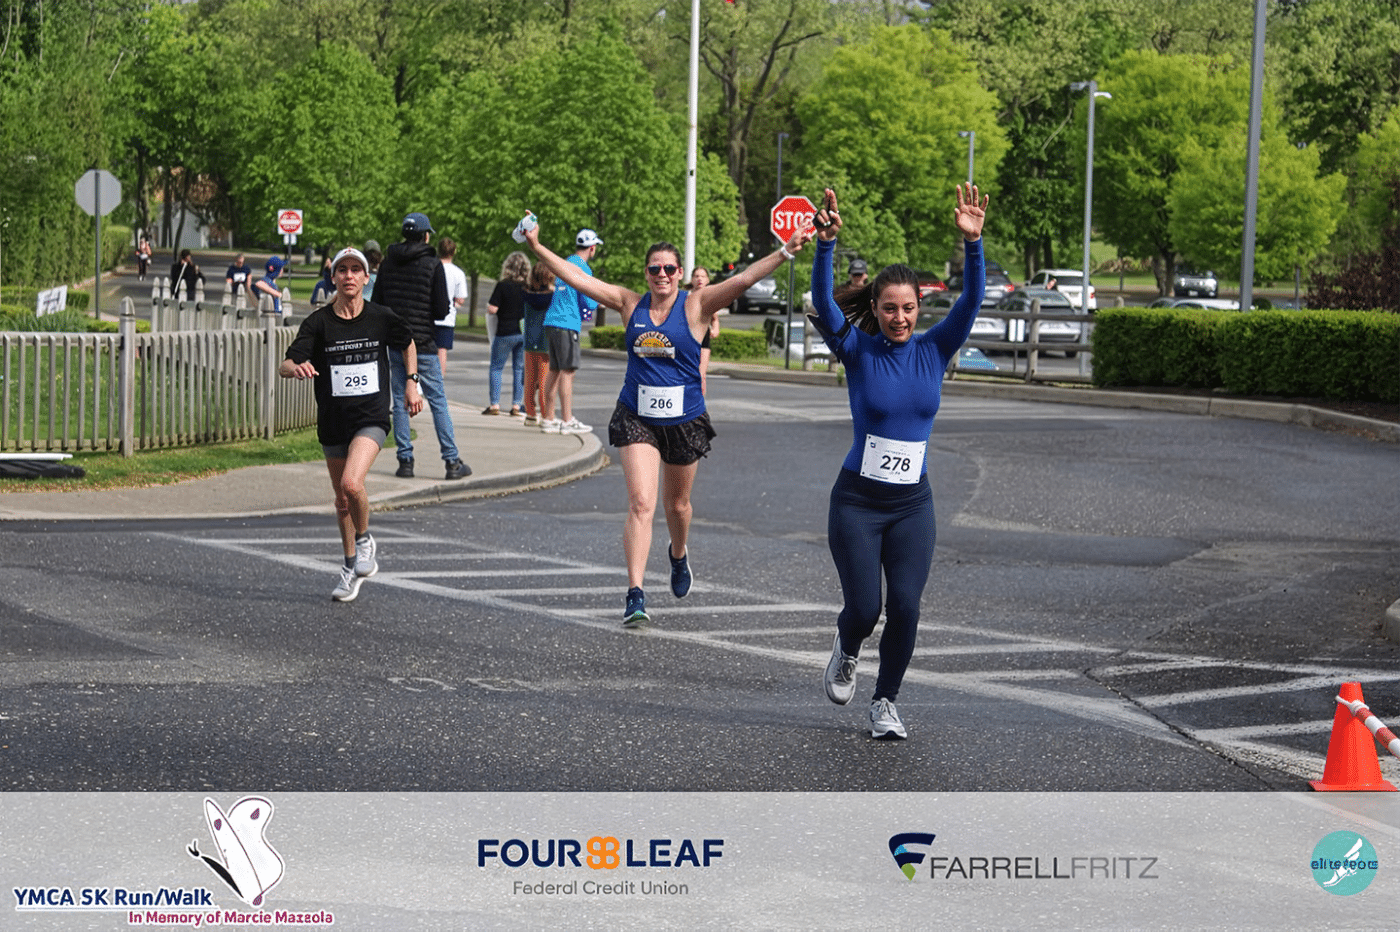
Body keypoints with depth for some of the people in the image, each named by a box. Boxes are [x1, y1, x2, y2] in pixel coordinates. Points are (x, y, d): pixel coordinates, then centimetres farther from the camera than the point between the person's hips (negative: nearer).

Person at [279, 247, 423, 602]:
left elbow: (408, 344, 18)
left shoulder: (381, 318, -4)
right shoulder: (319, 322, -8)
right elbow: (284, 366, -16)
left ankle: (365, 540, 5)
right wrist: (296, 367, -38)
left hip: (372, 417, -2)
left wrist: (412, 383, 11)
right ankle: (351, 566, 34)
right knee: (342, 497, 14)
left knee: (352, 483, -24)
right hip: (333, 420, 2)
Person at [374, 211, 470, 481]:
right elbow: (442, 310, -9)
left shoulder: (388, 263, 4)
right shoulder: (432, 264, -8)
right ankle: (452, 461, 1)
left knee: (400, 401, 8)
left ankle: (405, 460, 5)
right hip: (423, 343, -3)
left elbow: (377, 303, 7)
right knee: (437, 401, 1)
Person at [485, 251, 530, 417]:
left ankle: (494, 404, 1)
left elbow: (492, 310, -13)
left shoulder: (503, 285, -12)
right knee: (519, 369, 10)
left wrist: (490, 303, 8)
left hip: (505, 333, -4)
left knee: (496, 367, 7)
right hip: (525, 333, 4)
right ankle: (516, 405, 8)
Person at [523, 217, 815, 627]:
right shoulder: (631, 304, 1)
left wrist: (784, 253, -28)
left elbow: (743, 280, -17)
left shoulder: (695, 306, -6)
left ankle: (679, 553, 52)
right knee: (641, 503, -13)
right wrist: (538, 248, -3)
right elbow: (577, 278, 1)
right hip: (636, 419, 0)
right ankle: (635, 595, -17)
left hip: (684, 420, 0)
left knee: (677, 503, 18)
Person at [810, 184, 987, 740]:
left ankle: (885, 704, 13)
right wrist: (826, 244, -35)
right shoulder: (858, 351, -5)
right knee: (864, 608, -5)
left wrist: (973, 243, -26)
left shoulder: (933, 351, 1)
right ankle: (846, 649, 31)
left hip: (912, 504, 2)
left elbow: (972, 300, -11)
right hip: (857, 500, -2)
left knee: (905, 609, -6)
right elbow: (823, 306, -20)